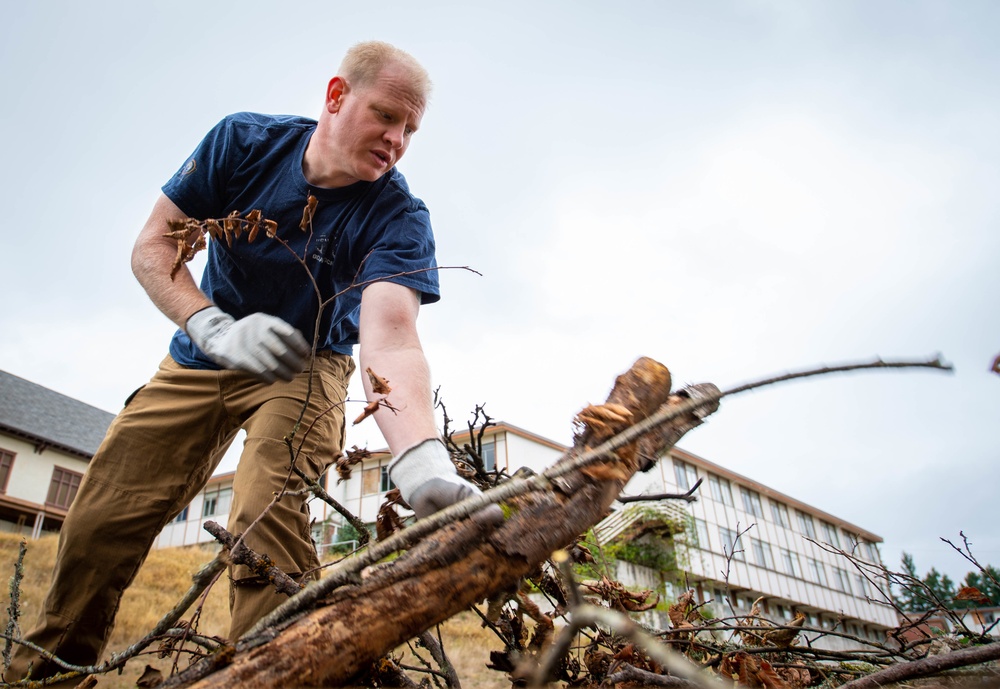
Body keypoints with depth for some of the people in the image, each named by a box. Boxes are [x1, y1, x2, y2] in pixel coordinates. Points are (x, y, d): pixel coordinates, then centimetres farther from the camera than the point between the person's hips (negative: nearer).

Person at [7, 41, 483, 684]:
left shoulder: (398, 215, -22)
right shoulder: (245, 140, -14)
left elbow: (390, 337, -38)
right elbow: (154, 246, -12)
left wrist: (424, 463, -57)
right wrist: (218, 329, -31)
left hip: (304, 367, -2)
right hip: (203, 356, 3)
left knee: (267, 519, -28)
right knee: (99, 521, 3)